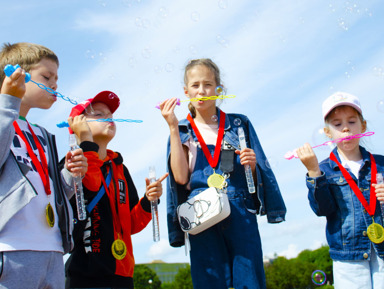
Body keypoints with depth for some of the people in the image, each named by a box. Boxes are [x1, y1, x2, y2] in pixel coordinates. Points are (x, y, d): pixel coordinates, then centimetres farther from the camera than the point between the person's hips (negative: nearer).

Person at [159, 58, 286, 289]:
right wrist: (173, 128, -7)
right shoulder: (182, 131, 10)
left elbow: (257, 176, 15)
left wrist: (252, 164, -8)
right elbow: (181, 177, -7)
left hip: (241, 214, 1)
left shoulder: (239, 124, 11)